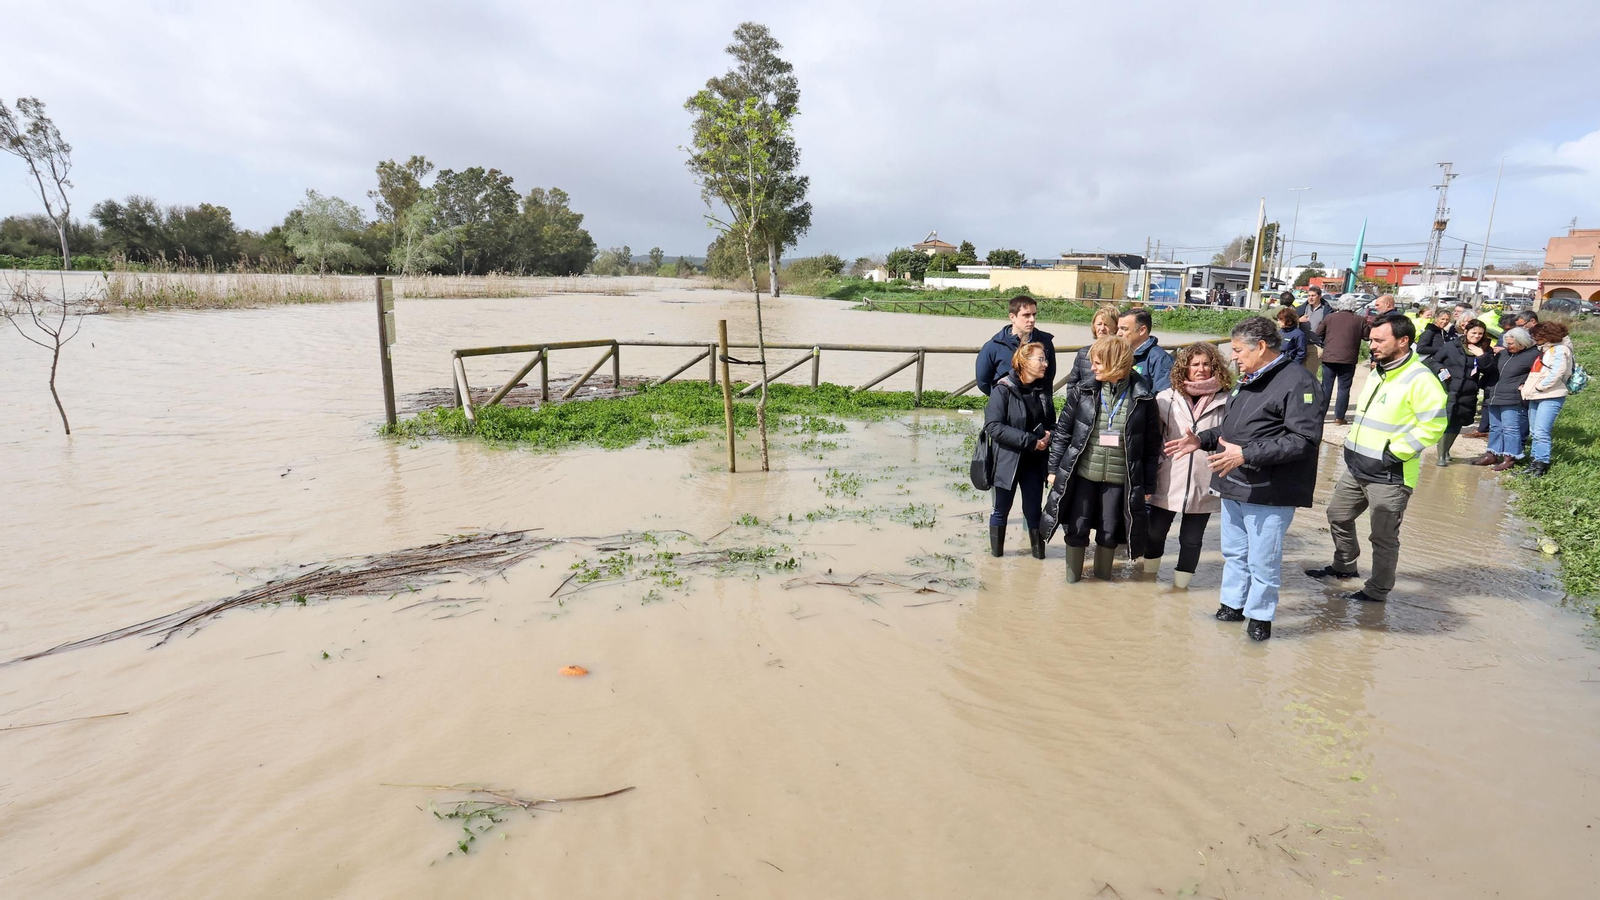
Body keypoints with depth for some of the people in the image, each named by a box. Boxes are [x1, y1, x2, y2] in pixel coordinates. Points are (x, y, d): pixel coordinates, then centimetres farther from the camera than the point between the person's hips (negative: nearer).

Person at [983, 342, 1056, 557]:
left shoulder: (1044, 389, 3)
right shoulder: (1003, 389, -14)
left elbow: (1051, 423, 13)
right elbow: (993, 427, -21)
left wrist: (1048, 436, -11)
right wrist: (1029, 441, -21)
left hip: (1035, 461, 4)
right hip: (1008, 459, -4)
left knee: (1033, 509, 9)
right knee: (1002, 509, 10)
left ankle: (1038, 549, 26)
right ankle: (996, 551, 27)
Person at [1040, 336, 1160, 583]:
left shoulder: (1143, 399, -6)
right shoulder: (1083, 391, -4)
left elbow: (1152, 445, -1)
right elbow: (1062, 431, 2)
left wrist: (1148, 485, 0)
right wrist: (1054, 468, 0)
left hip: (1119, 478, 0)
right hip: (1082, 473, 1)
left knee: (1110, 531, 11)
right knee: (1077, 527, 6)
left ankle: (1102, 576, 32)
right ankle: (1072, 575, 25)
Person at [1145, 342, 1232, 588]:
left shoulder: (1225, 402, -4)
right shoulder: (1167, 398, -1)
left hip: (1204, 484, -1)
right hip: (1169, 482, 1)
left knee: (1191, 539, 11)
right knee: (1155, 532, 13)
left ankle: (1180, 585, 28)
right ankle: (1149, 578, 34)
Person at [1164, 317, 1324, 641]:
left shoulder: (1297, 381, -15)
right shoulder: (1248, 381, 15)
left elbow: (1304, 439, -23)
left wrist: (1247, 454, -26)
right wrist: (1202, 439, 8)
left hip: (1269, 493, -8)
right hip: (1233, 487, 9)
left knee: (1262, 561, 4)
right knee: (1234, 552, 19)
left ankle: (1259, 615, 21)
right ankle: (1232, 605, 34)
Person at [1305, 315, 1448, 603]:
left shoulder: (1420, 379, -18)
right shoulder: (1377, 373, 11)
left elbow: (1434, 425, -21)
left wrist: (1396, 452, -20)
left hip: (1390, 475, -9)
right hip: (1356, 467, 9)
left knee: (1383, 536, 4)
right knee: (1338, 515, 21)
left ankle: (1377, 590, 19)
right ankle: (1344, 566, 41)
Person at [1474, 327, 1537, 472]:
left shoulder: (1533, 355, -10)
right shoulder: (1504, 353, 12)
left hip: (1512, 400, -8)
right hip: (1495, 397, 8)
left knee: (1510, 428, -6)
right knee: (1495, 427, 14)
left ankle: (1509, 458, -1)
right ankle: (1492, 454, 22)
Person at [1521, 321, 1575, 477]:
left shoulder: (1559, 350, -8)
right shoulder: (1543, 349, 16)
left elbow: (1556, 374, -17)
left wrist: (1538, 387, -12)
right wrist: (1527, 386, 5)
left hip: (1551, 397, -9)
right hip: (1536, 397, 9)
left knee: (1541, 432, -13)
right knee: (1535, 432, 10)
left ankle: (1542, 464, -10)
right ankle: (1536, 461, 15)